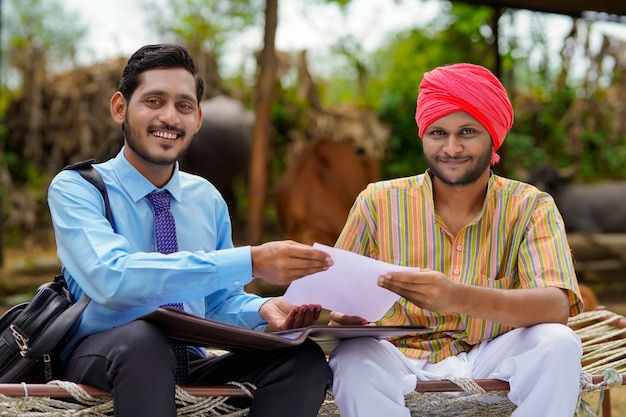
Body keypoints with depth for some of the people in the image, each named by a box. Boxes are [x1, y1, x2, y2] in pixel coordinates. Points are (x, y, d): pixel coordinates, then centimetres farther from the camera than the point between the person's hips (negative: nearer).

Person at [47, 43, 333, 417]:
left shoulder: (207, 199, 11)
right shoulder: (75, 189, -7)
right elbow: (112, 278, -27)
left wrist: (262, 309, -12)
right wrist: (251, 262, -34)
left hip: (189, 366, 5)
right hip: (97, 360, -5)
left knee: (303, 357, -21)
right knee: (141, 338, -39)